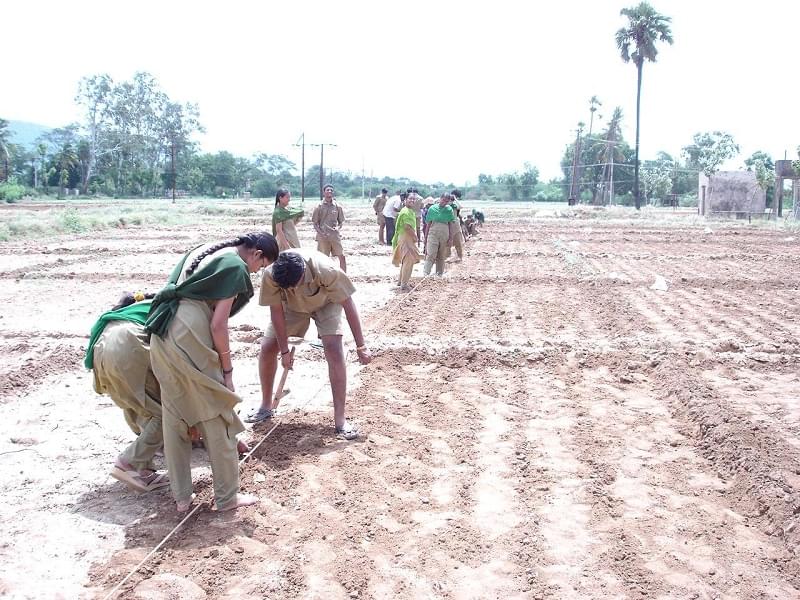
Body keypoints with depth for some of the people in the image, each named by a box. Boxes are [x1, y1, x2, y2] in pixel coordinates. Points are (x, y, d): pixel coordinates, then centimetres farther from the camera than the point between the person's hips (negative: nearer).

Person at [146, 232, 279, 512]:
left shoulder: (202, 250, 20)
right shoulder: (236, 266, -5)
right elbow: (218, 325, -12)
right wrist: (227, 369, -1)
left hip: (162, 333, 8)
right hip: (189, 338, -8)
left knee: (174, 418, 16)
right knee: (216, 418, 6)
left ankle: (181, 496, 24)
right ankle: (227, 496, 16)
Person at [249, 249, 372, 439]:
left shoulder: (326, 270, -42)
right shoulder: (270, 275, -36)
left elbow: (348, 305, -31)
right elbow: (276, 311, -22)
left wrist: (361, 346, -27)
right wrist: (284, 350, -16)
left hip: (325, 304, -2)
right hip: (292, 307, 3)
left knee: (334, 351, -20)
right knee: (267, 349, -3)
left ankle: (340, 420, -14)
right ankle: (266, 406, 19)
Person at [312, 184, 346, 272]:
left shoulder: (337, 206, 4)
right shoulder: (319, 206, 0)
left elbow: (341, 221, 12)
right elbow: (315, 223, 3)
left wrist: (338, 228, -8)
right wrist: (320, 232, -12)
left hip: (335, 235, 1)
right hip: (323, 236, -1)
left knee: (342, 257, -3)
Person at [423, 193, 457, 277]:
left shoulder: (449, 209, 5)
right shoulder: (432, 208, 0)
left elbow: (451, 224, 6)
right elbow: (428, 223, 6)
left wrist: (451, 238, 3)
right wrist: (425, 237, 6)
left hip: (445, 234, 2)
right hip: (433, 233, -2)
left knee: (441, 256, 9)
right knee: (431, 255, -12)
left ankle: (439, 275, 18)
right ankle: (426, 274, -14)